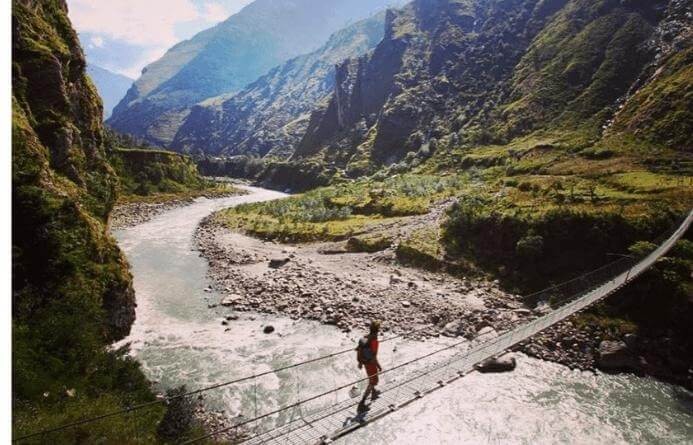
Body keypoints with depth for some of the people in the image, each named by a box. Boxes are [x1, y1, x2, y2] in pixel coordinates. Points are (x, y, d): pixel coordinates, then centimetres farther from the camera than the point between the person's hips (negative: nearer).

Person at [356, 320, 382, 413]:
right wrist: (379, 366, -13)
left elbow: (358, 349, 1)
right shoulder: (374, 341, -33)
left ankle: (374, 393, 54)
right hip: (371, 364, -8)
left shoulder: (365, 337, -8)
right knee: (372, 383, 6)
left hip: (365, 362, 8)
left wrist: (360, 362, 14)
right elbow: (374, 357, -30)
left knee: (373, 378, 33)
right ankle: (362, 404, 5)